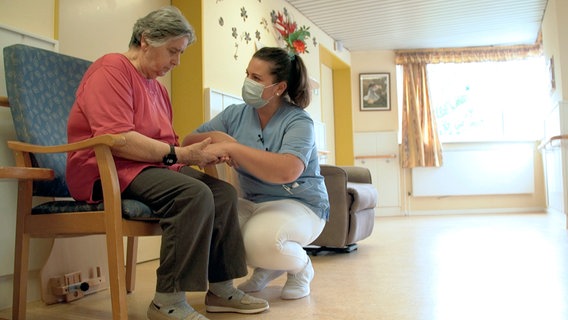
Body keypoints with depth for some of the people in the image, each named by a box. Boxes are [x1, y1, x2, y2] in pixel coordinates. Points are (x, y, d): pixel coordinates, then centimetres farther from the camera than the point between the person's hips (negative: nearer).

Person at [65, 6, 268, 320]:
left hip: (149, 167, 9)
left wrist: (196, 152, -4)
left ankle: (220, 289, 1)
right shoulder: (112, 68, -10)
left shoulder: (156, 87, 18)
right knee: (195, 194, -31)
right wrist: (179, 154, -22)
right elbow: (116, 139, -24)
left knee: (224, 192, -4)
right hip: (107, 169, -9)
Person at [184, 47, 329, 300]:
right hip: (251, 203, 6)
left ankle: (301, 266, 3)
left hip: (299, 204, -5)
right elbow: (188, 142, 5)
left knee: (261, 239, -36)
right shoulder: (235, 114, 3)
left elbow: (287, 171, -33)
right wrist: (216, 137, -18)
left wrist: (232, 148, -31)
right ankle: (266, 268, 6)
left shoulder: (299, 122, -13)